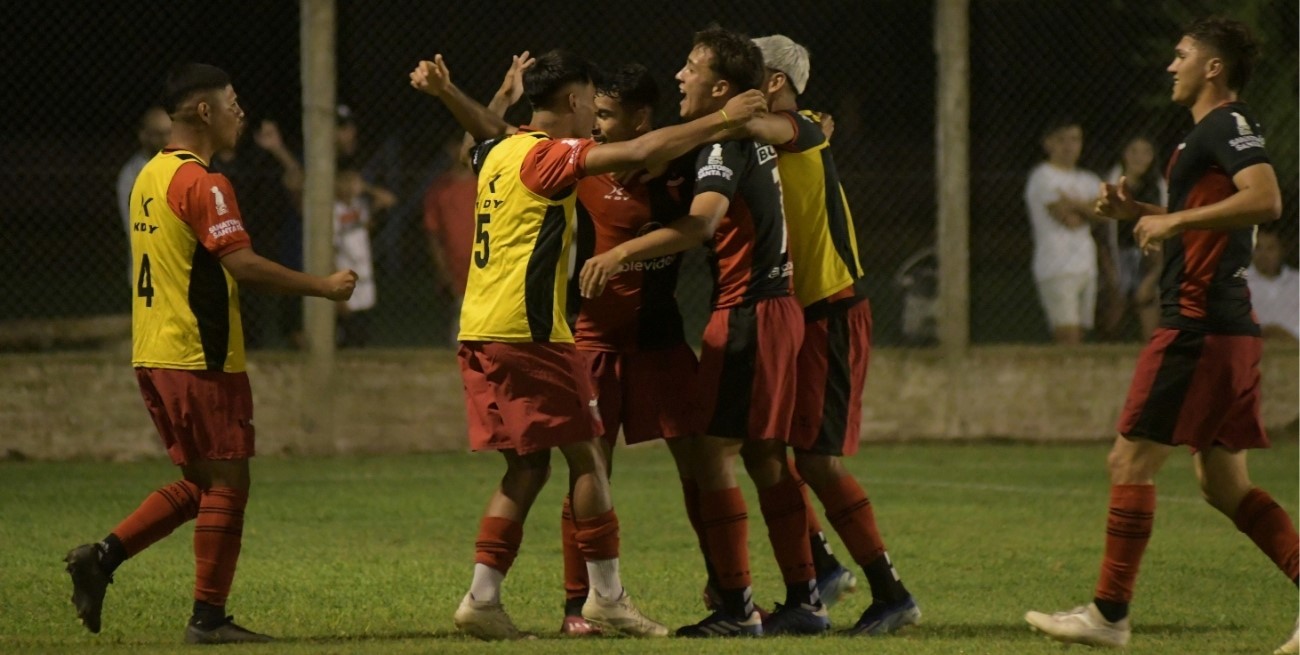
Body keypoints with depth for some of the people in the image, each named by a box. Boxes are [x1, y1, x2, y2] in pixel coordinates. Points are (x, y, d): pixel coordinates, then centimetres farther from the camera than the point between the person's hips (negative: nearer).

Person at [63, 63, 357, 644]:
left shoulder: (151, 176, 15)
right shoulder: (201, 183, -14)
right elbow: (242, 263, -21)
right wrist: (322, 287, -14)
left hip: (153, 356, 9)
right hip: (201, 357, -9)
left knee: (199, 482, 16)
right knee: (226, 482, -2)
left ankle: (102, 557, 5)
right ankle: (208, 618, 0)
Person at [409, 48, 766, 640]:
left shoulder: (501, 151, 15)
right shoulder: (548, 156, -10)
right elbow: (642, 151, -21)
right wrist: (721, 119, -16)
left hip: (480, 334, 9)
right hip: (526, 333, -9)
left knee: (529, 466, 11)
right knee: (584, 453, -2)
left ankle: (482, 597, 6)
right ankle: (606, 596, 0)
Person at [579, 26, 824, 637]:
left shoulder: (723, 144, -16)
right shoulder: (756, 137, 12)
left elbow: (701, 222, -33)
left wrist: (622, 253, -42)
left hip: (745, 312, -10)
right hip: (778, 305, 10)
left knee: (713, 457, -8)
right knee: (764, 457, 15)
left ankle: (737, 608, -9)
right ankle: (804, 600, 18)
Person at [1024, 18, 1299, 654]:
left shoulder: (1230, 124, -10)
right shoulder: (1211, 133, 21)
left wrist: (1174, 219, -21)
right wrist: (1137, 212, 18)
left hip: (1198, 327, -10)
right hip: (1225, 330, 10)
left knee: (1129, 461, -6)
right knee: (1224, 484, 10)